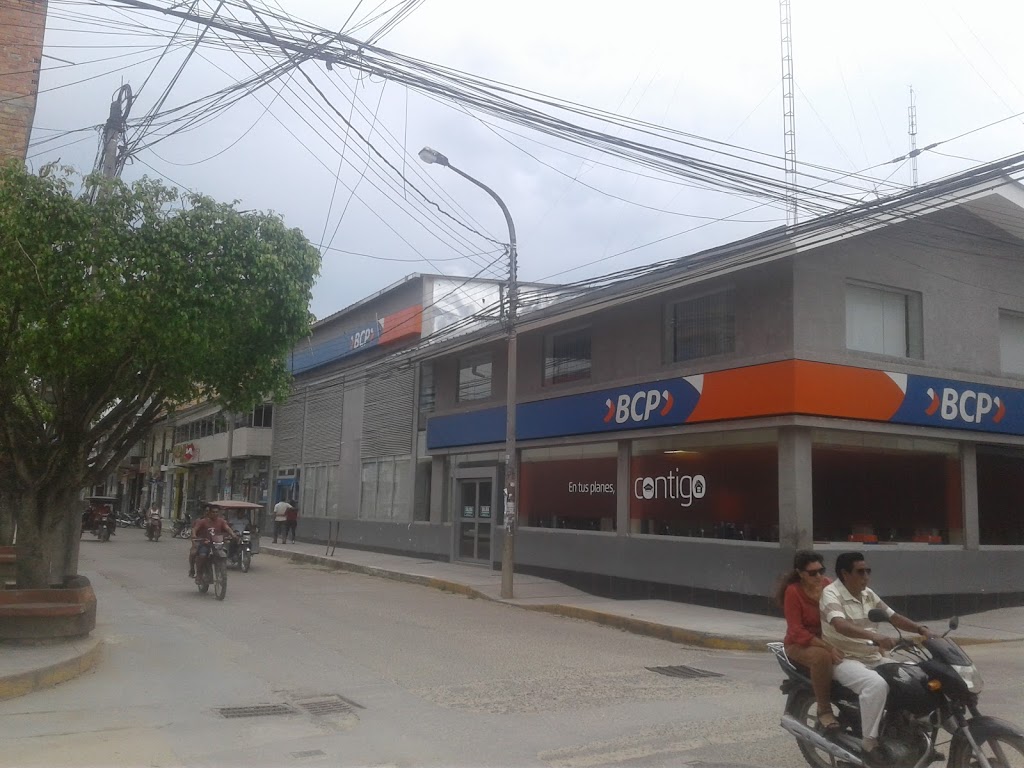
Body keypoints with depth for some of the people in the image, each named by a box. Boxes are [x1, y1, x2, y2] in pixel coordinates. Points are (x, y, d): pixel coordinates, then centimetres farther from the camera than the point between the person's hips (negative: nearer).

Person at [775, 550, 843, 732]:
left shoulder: (829, 586, 3)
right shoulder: (793, 592, -12)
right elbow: (797, 631, -17)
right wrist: (827, 647, -29)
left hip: (829, 640, 5)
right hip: (800, 645, -5)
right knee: (821, 656, -37)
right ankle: (824, 711, -24)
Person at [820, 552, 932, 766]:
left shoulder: (868, 594, 11)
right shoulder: (831, 593, -15)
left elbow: (893, 617, 16)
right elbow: (840, 625, -32)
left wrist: (920, 629, -1)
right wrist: (875, 637, -46)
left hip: (874, 658, 8)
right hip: (845, 660, -8)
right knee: (876, 684, -35)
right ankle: (870, 743, -25)